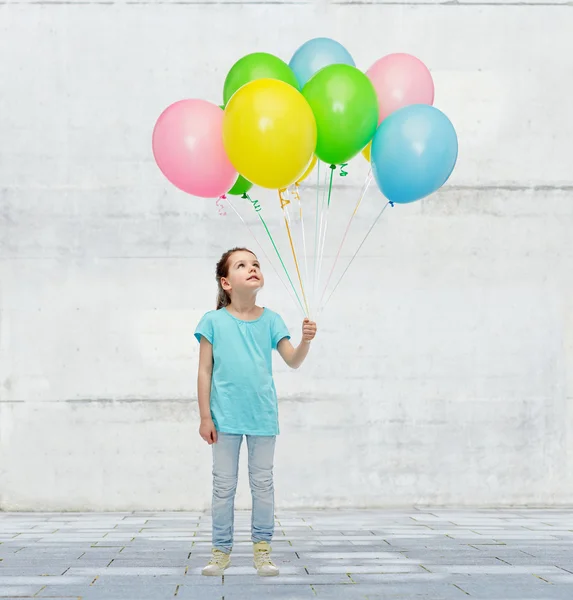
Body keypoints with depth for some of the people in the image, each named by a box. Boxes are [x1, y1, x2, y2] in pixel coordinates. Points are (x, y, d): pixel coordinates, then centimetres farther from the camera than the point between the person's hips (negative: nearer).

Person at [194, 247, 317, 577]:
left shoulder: (270, 320, 2)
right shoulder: (214, 321, -3)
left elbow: (293, 361, -2)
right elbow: (205, 371, -2)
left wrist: (306, 341, -23)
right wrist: (205, 417, -4)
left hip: (263, 415, 1)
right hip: (226, 417, -1)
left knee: (263, 484, 7)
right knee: (224, 486, 6)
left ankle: (263, 549, 17)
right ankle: (222, 551, 17)